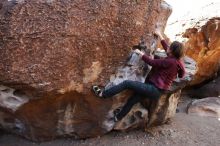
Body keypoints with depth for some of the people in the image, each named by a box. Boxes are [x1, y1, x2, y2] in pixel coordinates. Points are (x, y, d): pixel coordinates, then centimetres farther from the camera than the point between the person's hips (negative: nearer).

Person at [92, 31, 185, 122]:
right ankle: (118, 117, 30)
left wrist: (140, 53, -4)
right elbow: (167, 49, 23)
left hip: (155, 90, -9)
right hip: (155, 88, 9)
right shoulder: (175, 59, 5)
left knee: (127, 83, -12)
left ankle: (103, 94, -4)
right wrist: (160, 36, 32)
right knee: (132, 100, 14)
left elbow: (152, 62, -18)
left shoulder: (171, 62, -21)